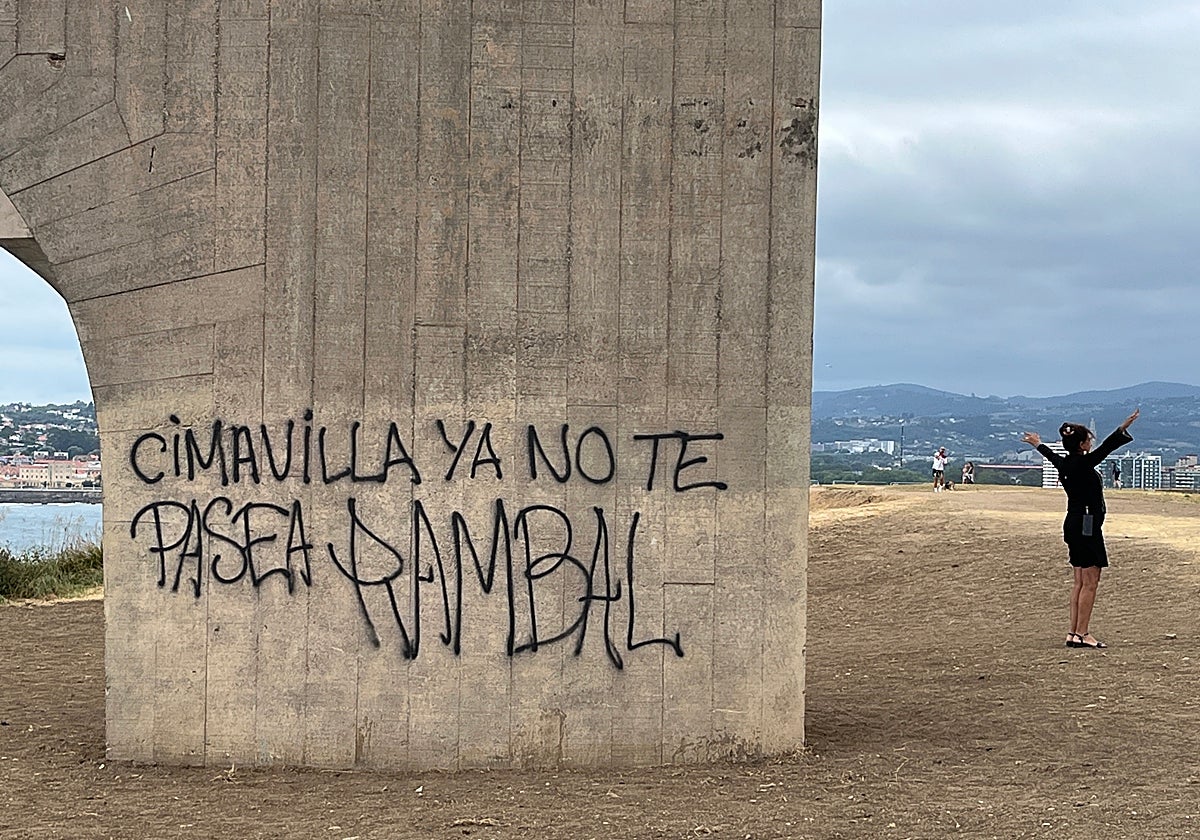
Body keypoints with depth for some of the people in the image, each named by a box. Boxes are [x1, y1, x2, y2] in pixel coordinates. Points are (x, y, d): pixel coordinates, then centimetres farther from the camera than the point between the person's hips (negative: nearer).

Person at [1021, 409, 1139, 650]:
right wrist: (1124, 428, -37)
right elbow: (1104, 449, -30)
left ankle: (1074, 633, 15)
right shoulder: (1082, 464, -16)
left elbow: (1050, 455, 29)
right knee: (1090, 582, -6)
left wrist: (1037, 444, 49)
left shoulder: (1065, 463, 8)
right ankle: (1082, 634, -6)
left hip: (1074, 524, 10)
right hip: (1087, 525, -10)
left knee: (1081, 582, 13)